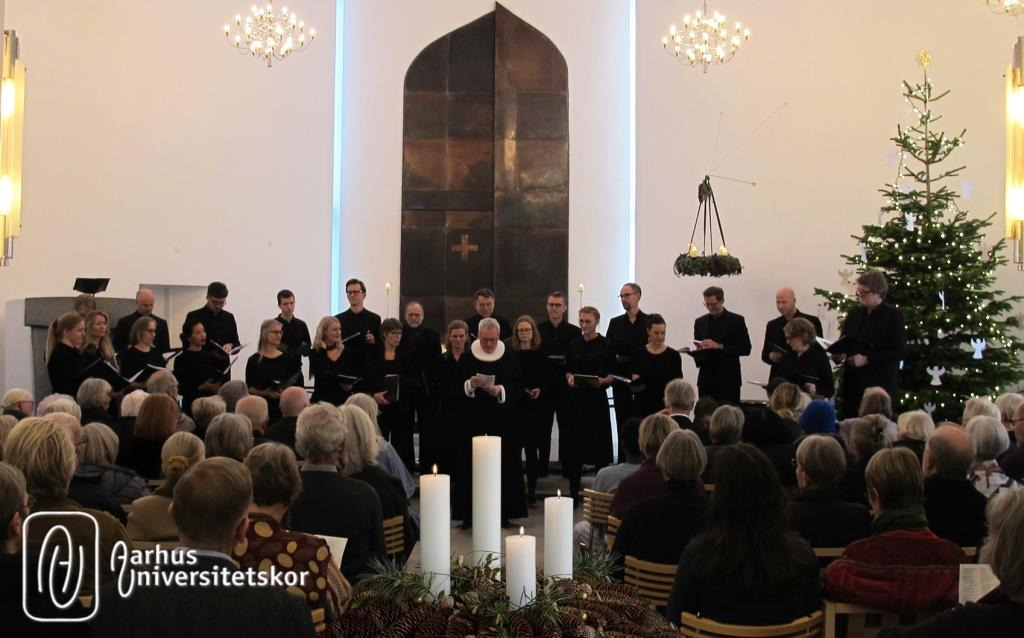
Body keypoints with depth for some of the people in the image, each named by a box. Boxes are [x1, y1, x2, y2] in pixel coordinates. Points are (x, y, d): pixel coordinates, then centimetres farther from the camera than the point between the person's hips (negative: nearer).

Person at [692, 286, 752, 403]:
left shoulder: (736, 320, -1)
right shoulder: (700, 322, 11)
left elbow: (745, 348, -7)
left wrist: (719, 346, -18)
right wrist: (697, 350, -10)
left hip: (728, 380, -3)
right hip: (706, 380, 3)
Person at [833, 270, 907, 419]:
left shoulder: (893, 315, -4)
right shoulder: (854, 314, 14)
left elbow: (899, 352, -12)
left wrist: (867, 360, -19)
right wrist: (839, 354, -4)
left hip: (879, 385, -5)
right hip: (852, 382, 5)